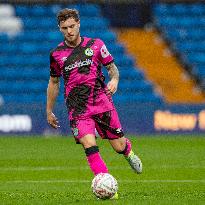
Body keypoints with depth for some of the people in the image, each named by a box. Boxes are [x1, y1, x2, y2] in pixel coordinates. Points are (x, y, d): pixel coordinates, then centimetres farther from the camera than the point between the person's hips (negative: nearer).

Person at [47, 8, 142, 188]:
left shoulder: (95, 45, 2)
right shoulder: (56, 54, 3)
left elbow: (112, 67, 11)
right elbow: (53, 82, 16)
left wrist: (114, 79, -13)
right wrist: (49, 112, 19)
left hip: (102, 103, 1)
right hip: (78, 110, -1)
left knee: (119, 146, 7)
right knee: (89, 146, -22)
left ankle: (128, 150, 45)